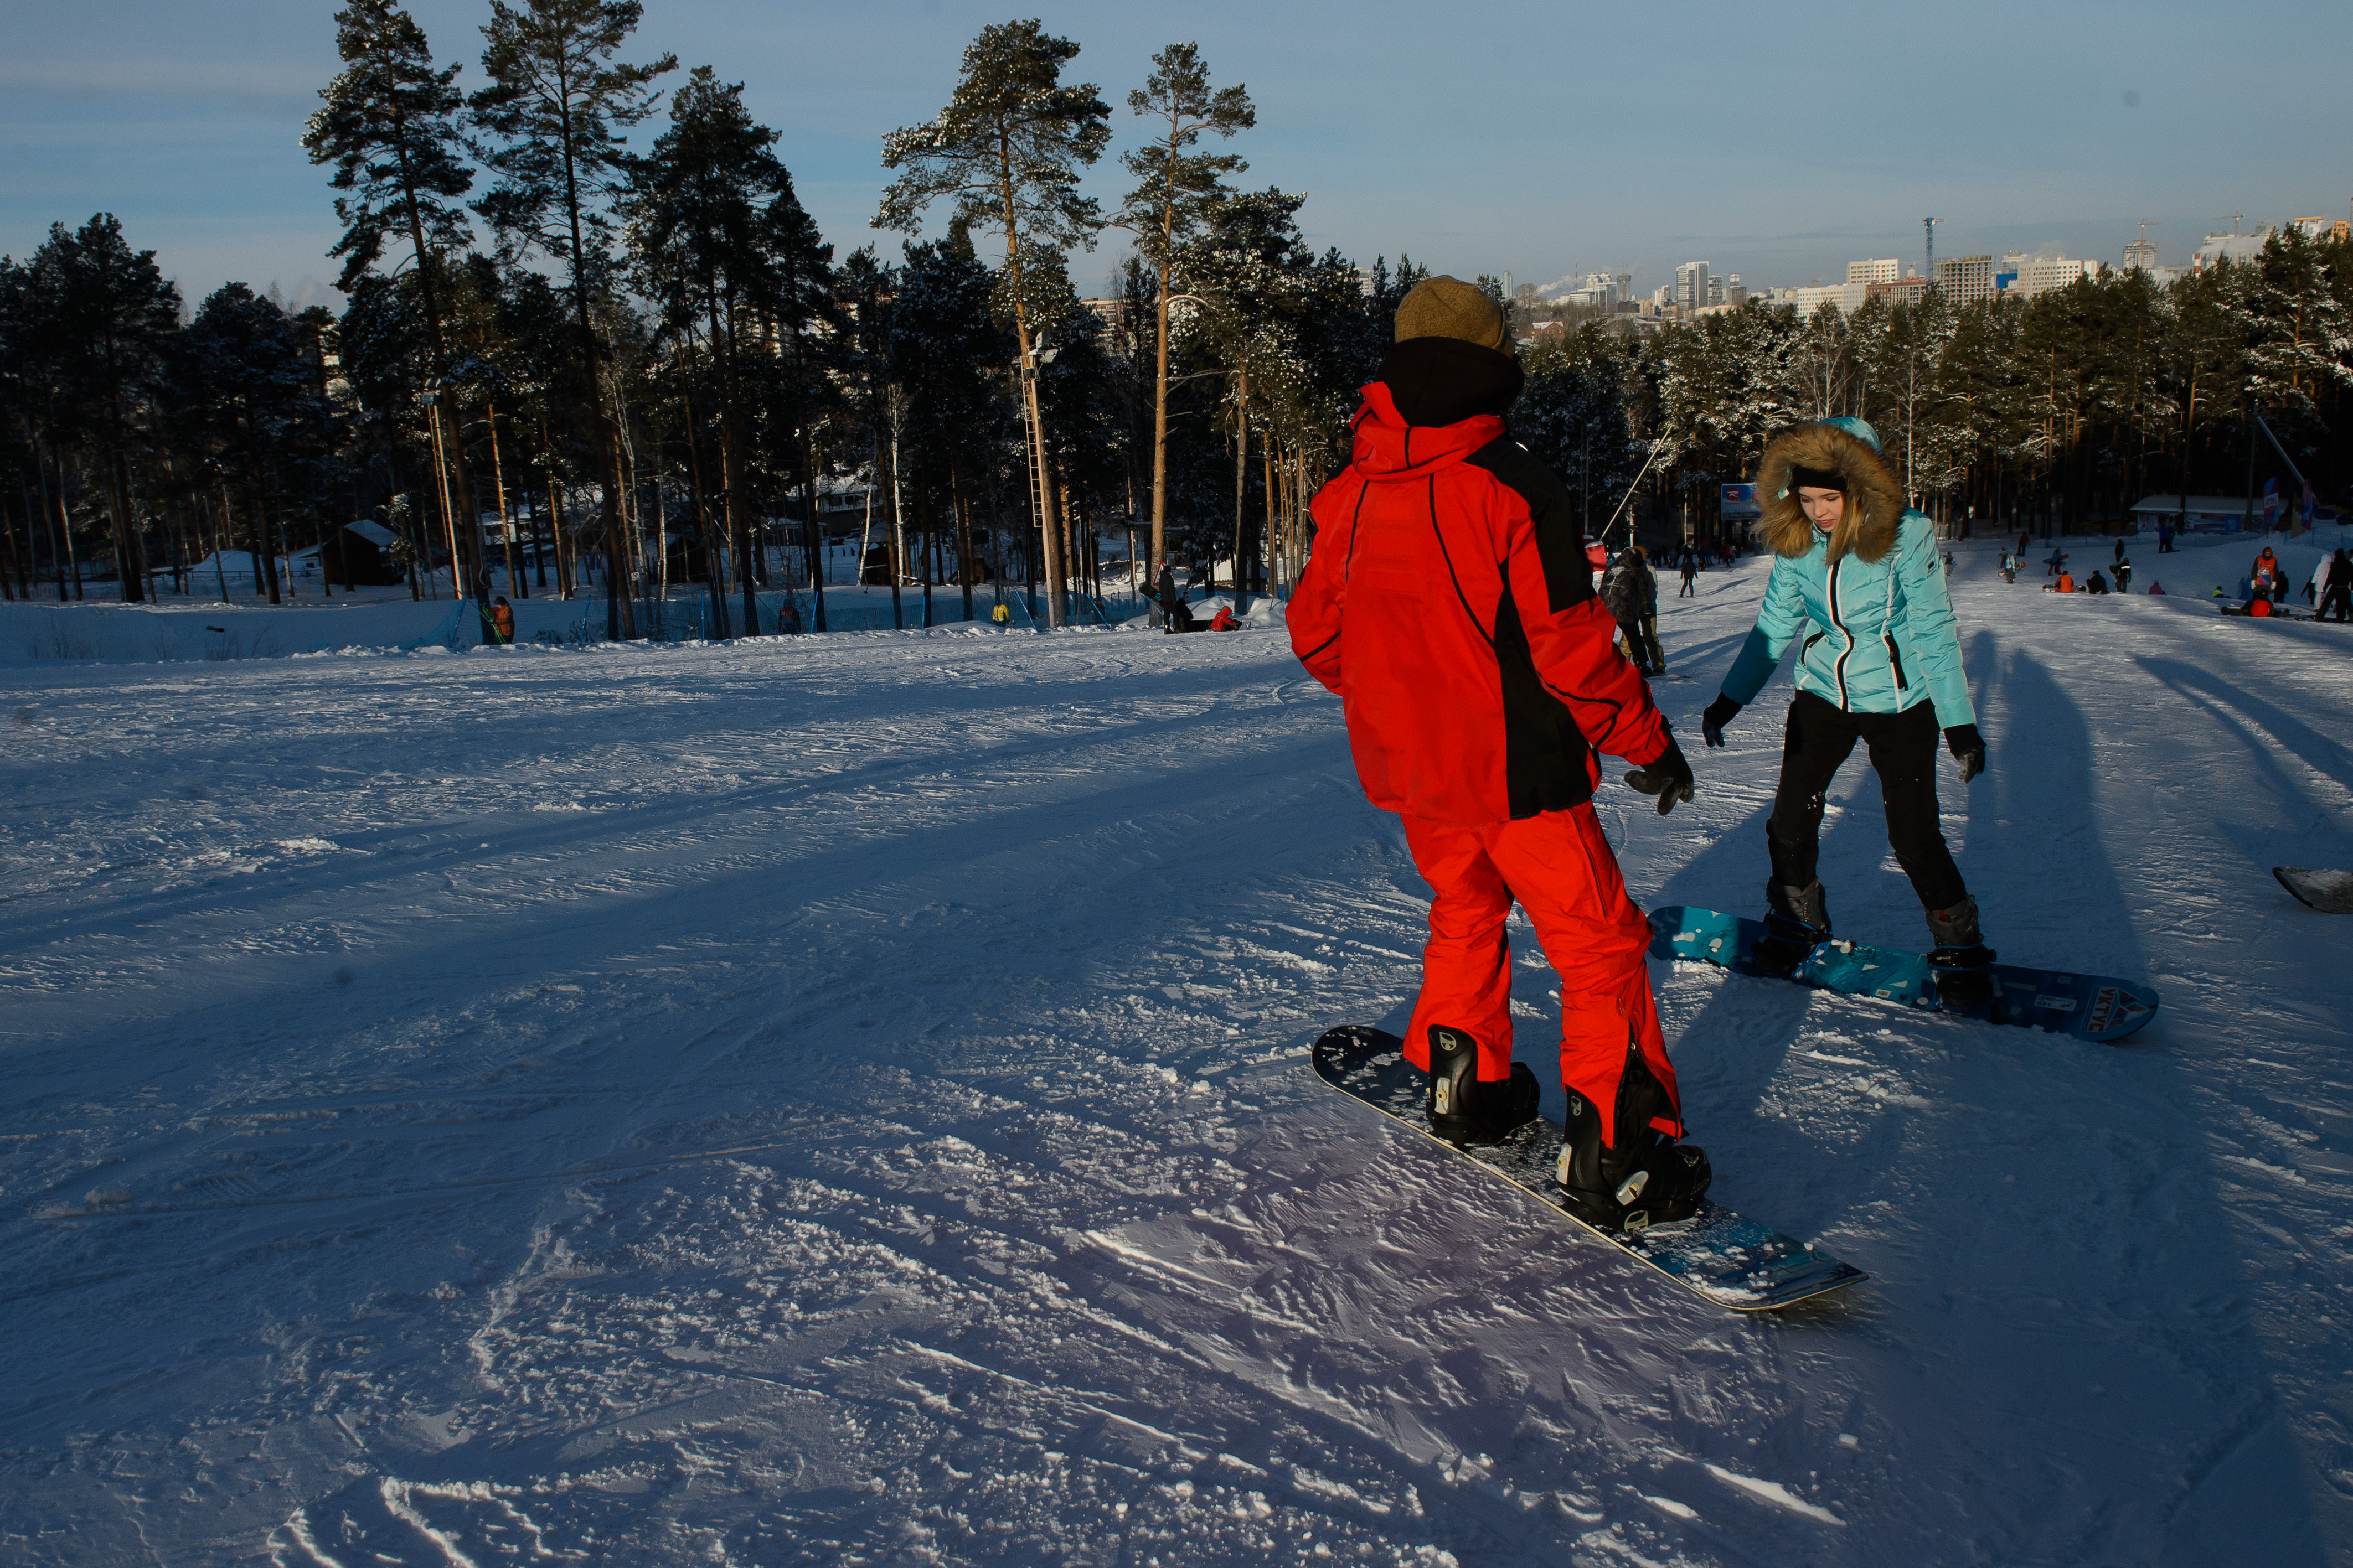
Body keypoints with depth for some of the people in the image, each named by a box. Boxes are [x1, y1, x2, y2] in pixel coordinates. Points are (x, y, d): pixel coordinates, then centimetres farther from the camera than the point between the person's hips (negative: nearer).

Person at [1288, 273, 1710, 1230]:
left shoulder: (1349, 497, 0)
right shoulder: (1513, 489, -17)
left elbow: (1315, 632, 9)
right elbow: (1571, 646, -17)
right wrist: (1649, 743, -4)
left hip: (1406, 762, 6)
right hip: (1514, 766, -6)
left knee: (1465, 909, 28)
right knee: (1597, 945, 4)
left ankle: (1460, 1082, 34)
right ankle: (1616, 1157, 2)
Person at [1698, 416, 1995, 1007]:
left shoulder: (1905, 535, -18)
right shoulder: (1797, 541, -6)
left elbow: (1934, 630, -13)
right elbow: (1774, 627, 5)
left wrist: (1960, 722, -15)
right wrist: (1729, 699, 2)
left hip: (1898, 703, -4)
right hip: (1824, 697, 4)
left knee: (1913, 835, -6)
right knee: (1790, 821, 0)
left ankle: (1959, 947, 15)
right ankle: (1796, 924, 25)